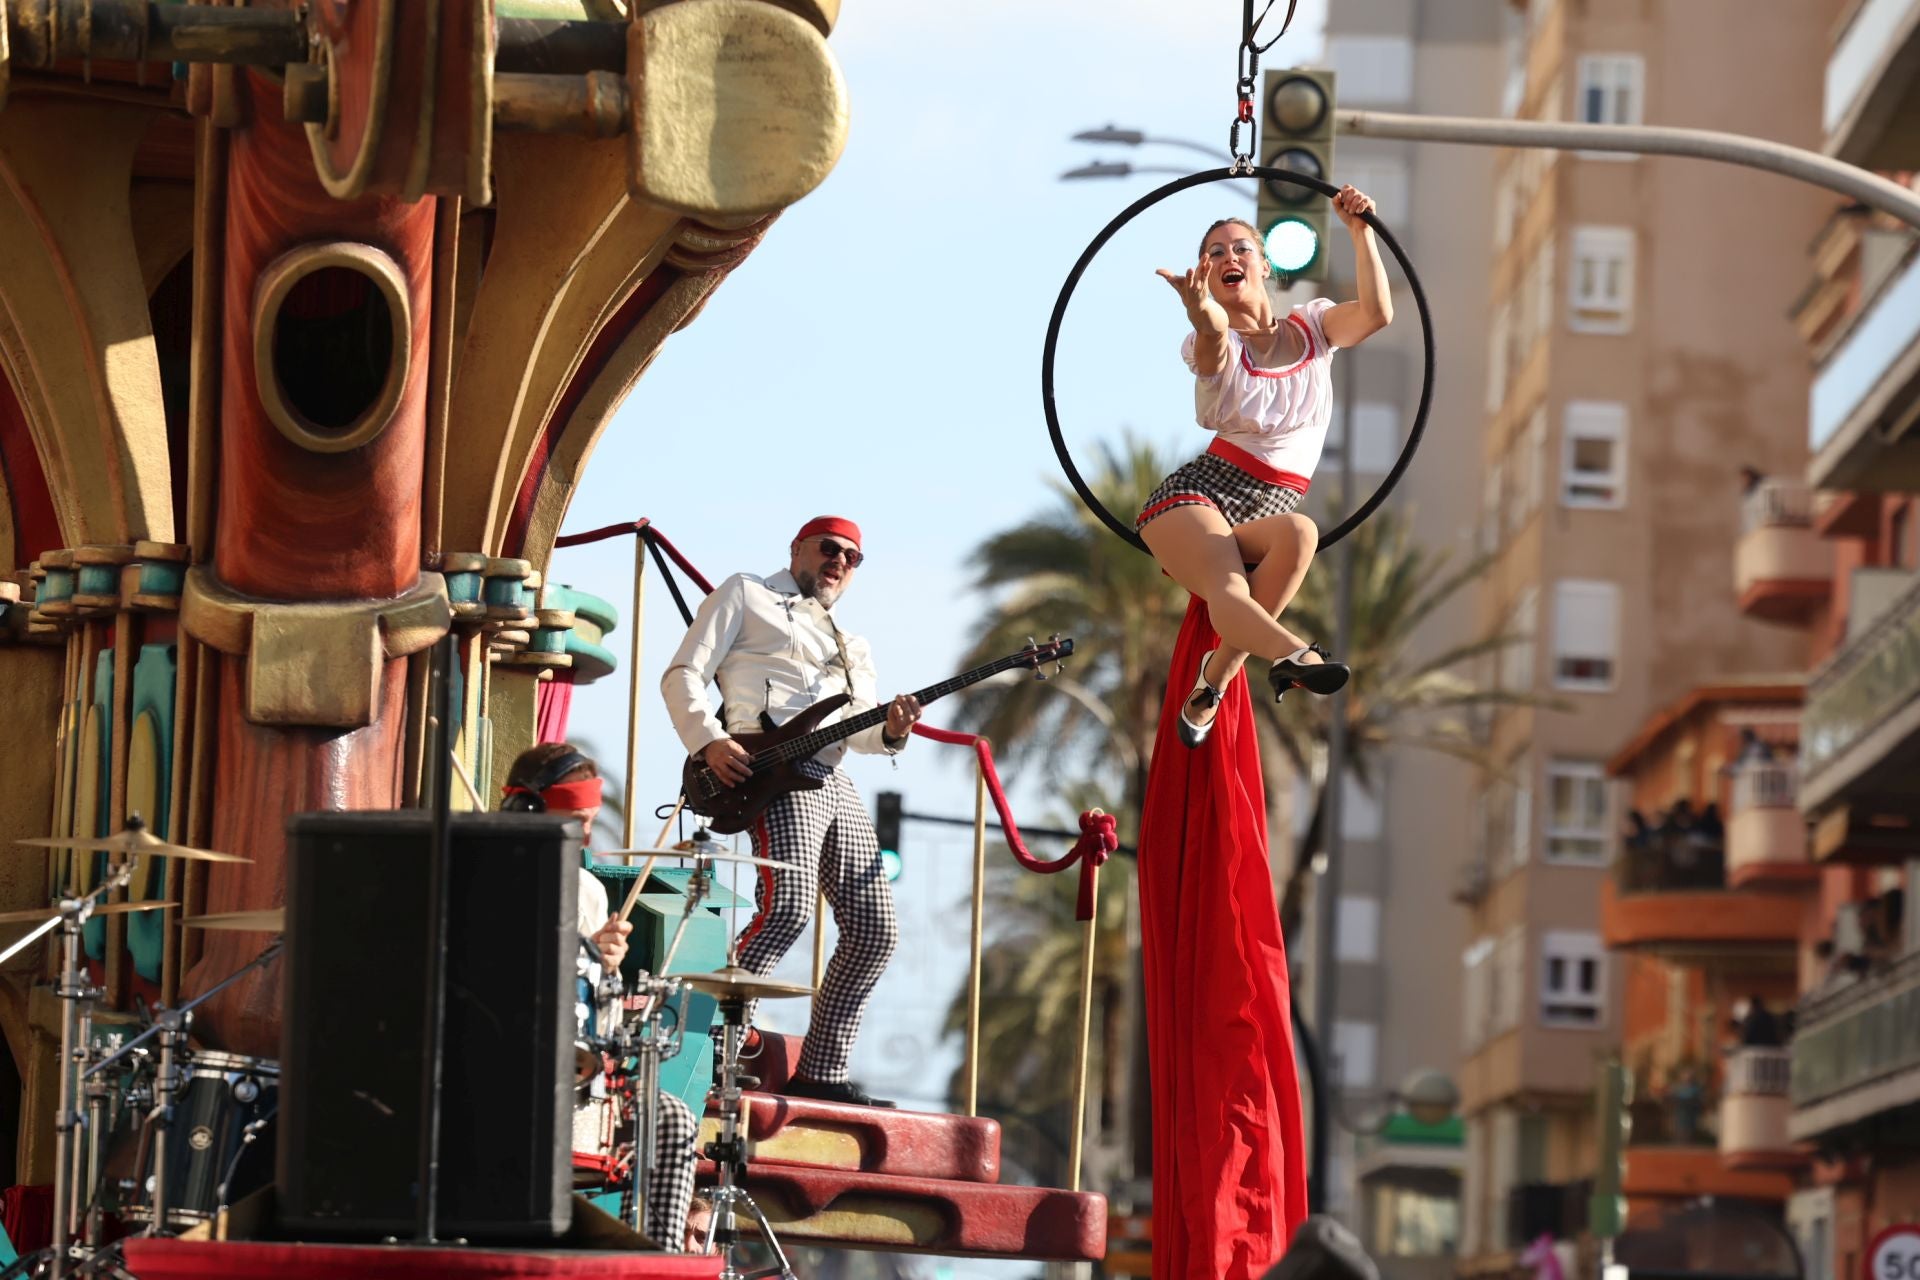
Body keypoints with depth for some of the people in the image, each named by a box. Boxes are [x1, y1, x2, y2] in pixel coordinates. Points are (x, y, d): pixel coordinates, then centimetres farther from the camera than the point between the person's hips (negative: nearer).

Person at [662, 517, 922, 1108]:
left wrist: (890, 730, -4)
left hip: (836, 786, 8)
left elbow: (857, 730, 20)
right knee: (788, 906, -27)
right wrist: (708, 741, -12)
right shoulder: (745, 595, 13)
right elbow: (683, 675, 4)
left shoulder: (852, 646, 31)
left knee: (873, 932, 2)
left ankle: (820, 1072, 8)